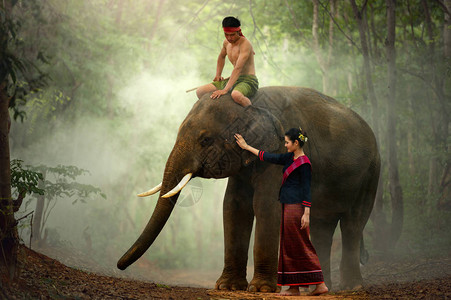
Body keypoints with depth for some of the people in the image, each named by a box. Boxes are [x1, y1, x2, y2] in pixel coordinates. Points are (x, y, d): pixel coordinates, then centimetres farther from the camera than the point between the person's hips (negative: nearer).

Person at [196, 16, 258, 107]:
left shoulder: (245, 43, -17)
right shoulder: (227, 42, 9)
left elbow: (238, 68, -27)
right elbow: (221, 57, 33)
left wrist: (225, 90, -33)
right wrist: (218, 75, 21)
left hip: (248, 81, -8)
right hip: (234, 79, 8)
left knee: (236, 95, -43)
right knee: (200, 92, 0)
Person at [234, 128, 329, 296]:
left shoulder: (304, 163, -13)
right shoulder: (290, 158, 14)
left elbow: (306, 189, -16)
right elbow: (270, 158, 22)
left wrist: (306, 214, -20)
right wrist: (247, 147, 26)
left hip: (296, 208, -10)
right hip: (288, 207, 10)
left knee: (300, 247, -7)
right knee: (290, 246, 9)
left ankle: (320, 284, -3)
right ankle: (294, 288, 11)